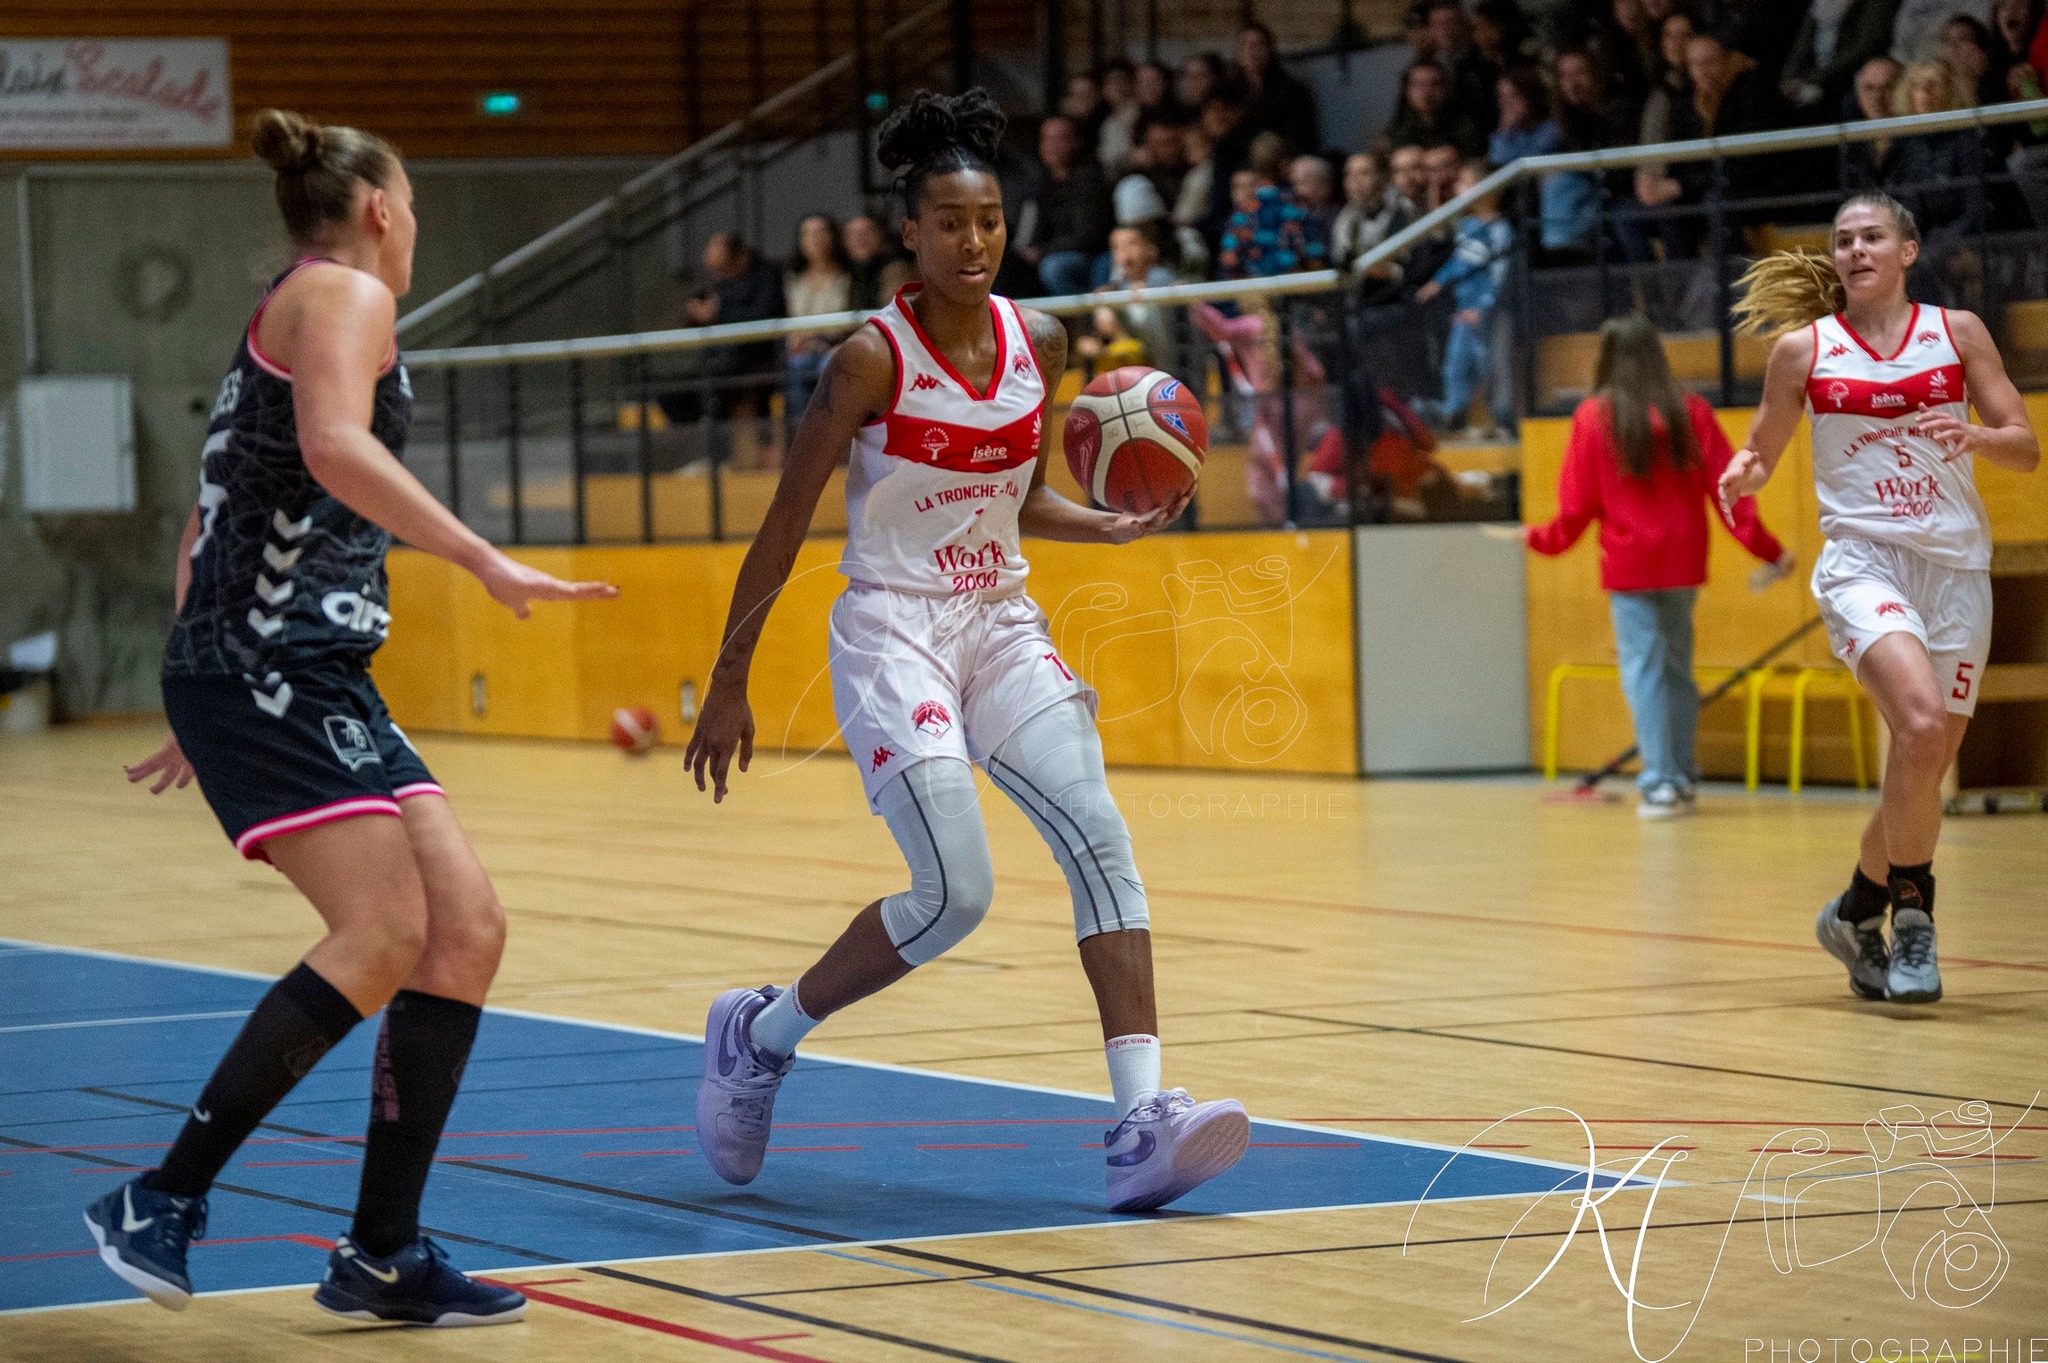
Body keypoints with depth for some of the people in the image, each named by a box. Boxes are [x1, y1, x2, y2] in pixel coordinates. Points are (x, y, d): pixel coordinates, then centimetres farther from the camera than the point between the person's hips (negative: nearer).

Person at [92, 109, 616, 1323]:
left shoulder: (286, 316, 25)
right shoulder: (343, 294, -3)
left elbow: (207, 523, 29)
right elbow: (334, 449, -24)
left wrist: (205, 712, 33)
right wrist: (488, 561, -26)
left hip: (316, 677, 10)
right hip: (272, 666, -10)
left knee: (467, 928, 2)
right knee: (384, 937, -19)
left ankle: (383, 1254, 3)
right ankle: (161, 1206, -15)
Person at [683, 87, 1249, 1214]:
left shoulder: (1037, 342, 4)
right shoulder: (873, 357, -12)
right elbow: (785, 526, -8)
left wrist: (1114, 527, -1)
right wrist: (728, 686, -7)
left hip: (1002, 626, 6)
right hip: (892, 631, -6)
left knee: (1098, 836, -14)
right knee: (956, 893, -14)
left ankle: (1141, 1125, -19)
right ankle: (759, 1034, 11)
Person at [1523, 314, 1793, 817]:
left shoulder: (1594, 417, -4)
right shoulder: (1691, 412, 1)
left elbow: (1579, 503, 0)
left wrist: (1541, 538, 18)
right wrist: (1768, 549, 3)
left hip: (1627, 564, -3)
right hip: (1683, 561, 3)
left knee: (1643, 670, -2)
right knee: (1678, 667, 13)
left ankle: (1660, 784, -7)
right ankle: (1681, 779, 18)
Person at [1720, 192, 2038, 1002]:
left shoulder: (1957, 332, 8)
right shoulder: (1802, 348, 6)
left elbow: (2026, 450, 8)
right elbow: (1762, 454, 14)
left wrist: (1974, 436, -14)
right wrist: (1742, 475, -9)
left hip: (1955, 567, 3)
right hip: (1862, 561, -3)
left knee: (1926, 766, 4)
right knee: (1920, 722, -28)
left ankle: (1859, 910, 29)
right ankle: (1912, 912, -14)